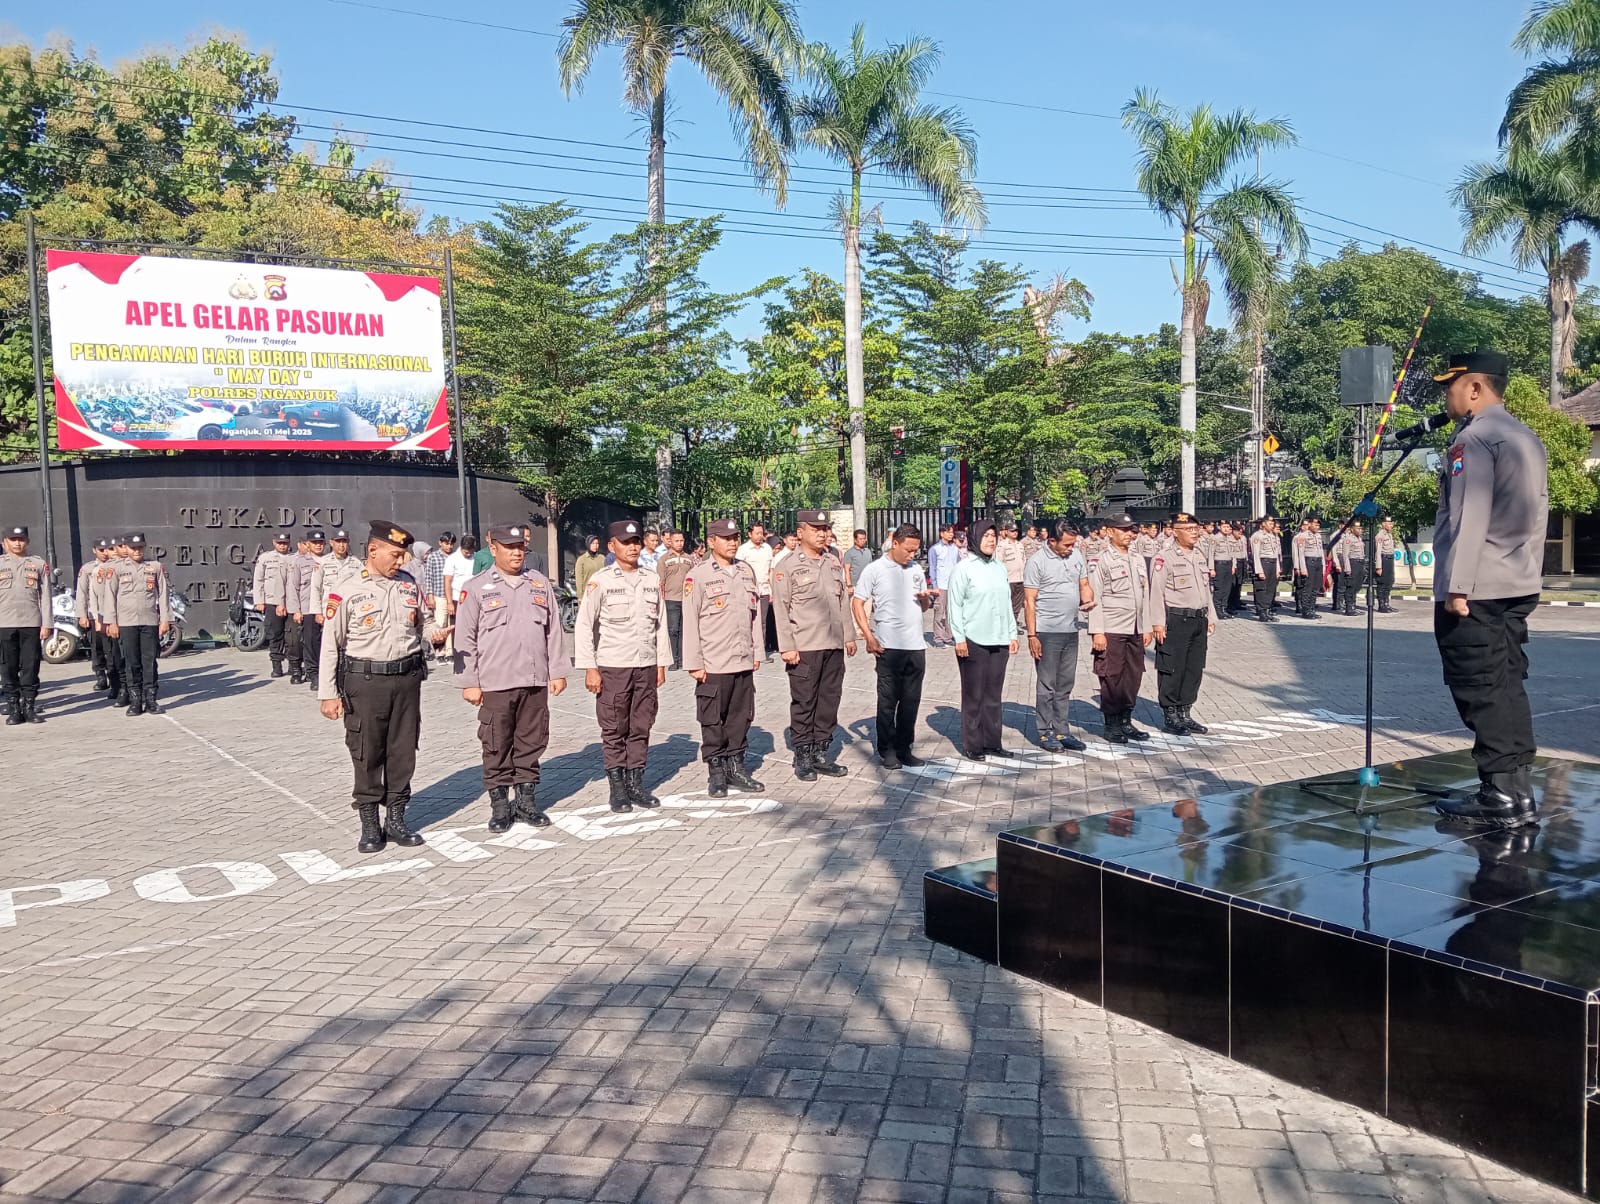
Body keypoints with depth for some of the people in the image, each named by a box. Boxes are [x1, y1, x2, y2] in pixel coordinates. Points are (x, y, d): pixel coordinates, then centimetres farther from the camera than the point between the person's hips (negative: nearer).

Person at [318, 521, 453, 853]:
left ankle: (396, 819, 22)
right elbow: (330, 646, -5)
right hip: (365, 681, -4)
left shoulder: (409, 585, 7)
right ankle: (369, 825, 15)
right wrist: (328, 694, -7)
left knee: (403, 752, 10)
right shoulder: (347, 592, -7)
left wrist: (435, 633, -5)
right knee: (367, 755, 3)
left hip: (407, 679, 4)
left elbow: (425, 622, 20)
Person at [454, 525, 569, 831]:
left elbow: (553, 631, 12)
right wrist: (469, 683, -5)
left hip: (536, 681, 3)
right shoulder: (476, 588, -1)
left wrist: (557, 671, 9)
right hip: (495, 683, -3)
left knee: (531, 744, 10)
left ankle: (526, 799, 22)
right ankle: (500, 804, 14)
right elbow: (465, 639, -1)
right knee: (497, 748, 4)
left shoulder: (540, 583, 10)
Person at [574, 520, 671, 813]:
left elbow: (660, 623, 11)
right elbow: (584, 626, -4)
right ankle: (617, 788, 12)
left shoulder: (652, 579, 6)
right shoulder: (600, 581, -5)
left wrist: (662, 663, 10)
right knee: (614, 731, 3)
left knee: (641, 728, 8)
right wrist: (589, 668, -8)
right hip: (612, 668, -3)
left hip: (646, 666, 4)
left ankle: (636, 783, 19)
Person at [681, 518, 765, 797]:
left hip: (744, 662, 5)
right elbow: (690, 623, -7)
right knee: (713, 722, 3)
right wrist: (694, 664, -9)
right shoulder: (698, 576, -6)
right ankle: (716, 774, 13)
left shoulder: (747, 571, 10)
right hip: (713, 665, -5)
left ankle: (735, 768, 23)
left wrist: (757, 652, 12)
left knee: (741, 718, 11)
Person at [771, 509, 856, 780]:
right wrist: (787, 647, -12)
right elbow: (781, 610, -7)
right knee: (804, 703, 1)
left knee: (829, 701, 9)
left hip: (834, 646, 5)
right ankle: (802, 757, 11)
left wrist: (849, 636, 12)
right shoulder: (788, 568, -5)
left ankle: (821, 753, 19)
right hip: (804, 648, -5)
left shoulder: (835, 565, 13)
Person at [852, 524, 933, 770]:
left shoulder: (916, 569, 12)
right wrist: (869, 637, -11)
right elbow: (857, 603, -3)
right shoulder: (875, 570, -4)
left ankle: (904, 748, 20)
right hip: (889, 647, -5)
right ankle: (887, 750, 14)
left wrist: (925, 599, -4)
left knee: (911, 700, 9)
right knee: (888, 701, 4)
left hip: (916, 646, 5)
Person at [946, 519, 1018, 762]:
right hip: (973, 642, -6)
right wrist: (959, 638, -12)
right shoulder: (964, 569, -6)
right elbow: (955, 606, -7)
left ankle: (992, 742, 18)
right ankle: (972, 745, 8)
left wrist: (1012, 634, 13)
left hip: (999, 642, 6)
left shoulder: (1000, 568, 13)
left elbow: (1007, 603, 17)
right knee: (974, 696, 1)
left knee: (994, 695, 10)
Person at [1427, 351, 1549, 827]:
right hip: (1518, 588, 9)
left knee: (1480, 691, -4)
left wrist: (1457, 586, -18)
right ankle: (1519, 792, 15)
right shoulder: (1527, 439, 17)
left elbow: (1468, 517, -18)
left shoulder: (1472, 439, -11)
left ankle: (1501, 796, -3)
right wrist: (1527, 574, 21)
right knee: (1507, 686, 12)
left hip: (1474, 590, -9)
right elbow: (1538, 514, 19)